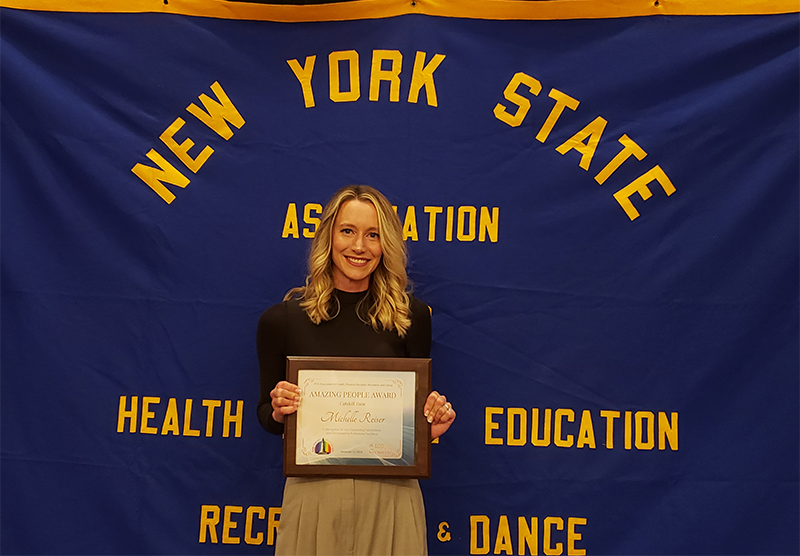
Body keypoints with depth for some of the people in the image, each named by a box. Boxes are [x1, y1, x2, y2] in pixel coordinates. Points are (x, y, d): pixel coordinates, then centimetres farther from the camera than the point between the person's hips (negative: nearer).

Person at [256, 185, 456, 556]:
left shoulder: (411, 317, -1)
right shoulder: (281, 320, -2)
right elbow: (266, 415, 7)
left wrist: (432, 424, -12)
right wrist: (278, 411, -15)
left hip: (391, 491, 1)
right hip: (312, 493, 0)